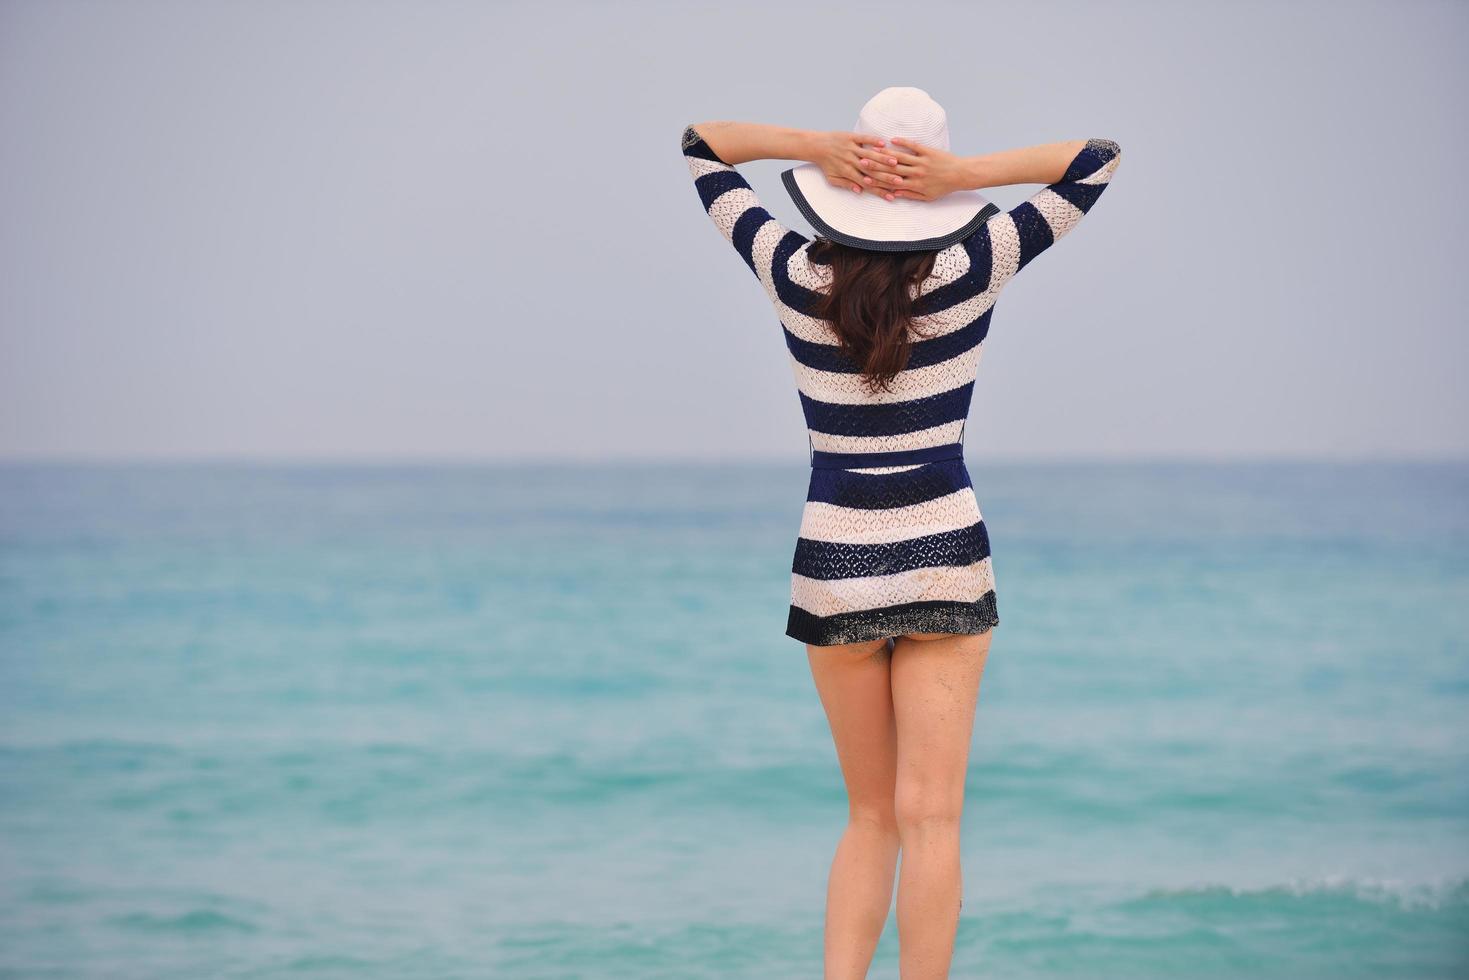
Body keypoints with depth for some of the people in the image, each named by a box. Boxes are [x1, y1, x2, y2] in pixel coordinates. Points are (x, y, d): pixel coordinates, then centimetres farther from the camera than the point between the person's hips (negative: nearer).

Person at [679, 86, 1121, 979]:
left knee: (870, 816, 13)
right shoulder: (970, 272, -9)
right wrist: (963, 175, -12)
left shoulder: (794, 277, -5)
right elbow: (1099, 158, -2)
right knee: (930, 817, -3)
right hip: (944, 561, -2)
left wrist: (819, 149, -8)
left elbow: (701, 142, 7)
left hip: (833, 565, 2)